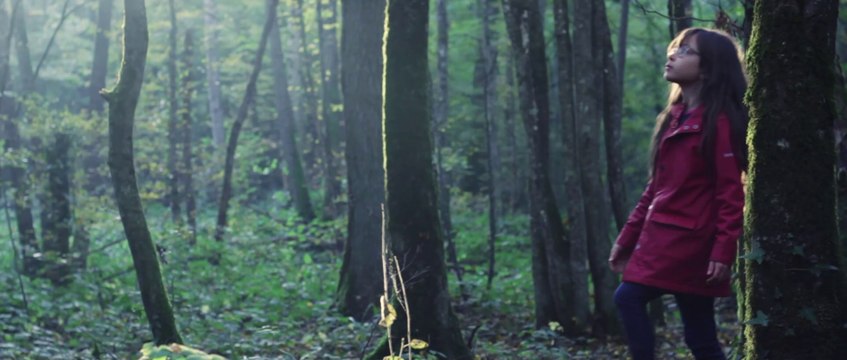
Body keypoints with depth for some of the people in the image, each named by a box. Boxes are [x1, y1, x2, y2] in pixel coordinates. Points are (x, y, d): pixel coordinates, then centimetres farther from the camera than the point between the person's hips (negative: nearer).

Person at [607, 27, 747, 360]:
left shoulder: (720, 122, -10)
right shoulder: (673, 118, 15)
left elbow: (731, 193, -15)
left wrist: (723, 252, -22)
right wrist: (627, 238, 16)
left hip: (691, 242, -8)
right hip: (661, 240, 8)